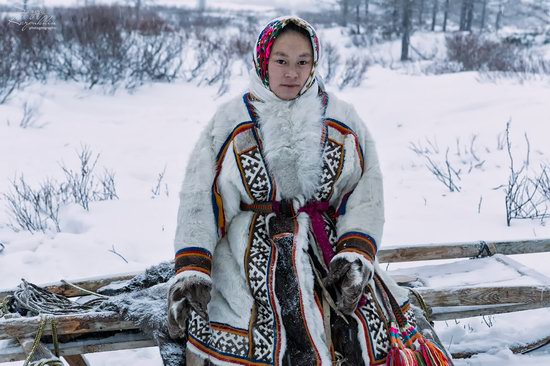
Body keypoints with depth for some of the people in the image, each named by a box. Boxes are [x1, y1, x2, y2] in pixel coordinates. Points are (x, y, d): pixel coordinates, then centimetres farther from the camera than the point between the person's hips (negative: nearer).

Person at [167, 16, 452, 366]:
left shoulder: (344, 120, 11)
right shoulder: (229, 121, 8)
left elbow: (367, 193, 3)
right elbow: (200, 199, 3)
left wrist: (356, 255, -13)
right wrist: (191, 271, -9)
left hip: (334, 250, 2)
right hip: (253, 253, -1)